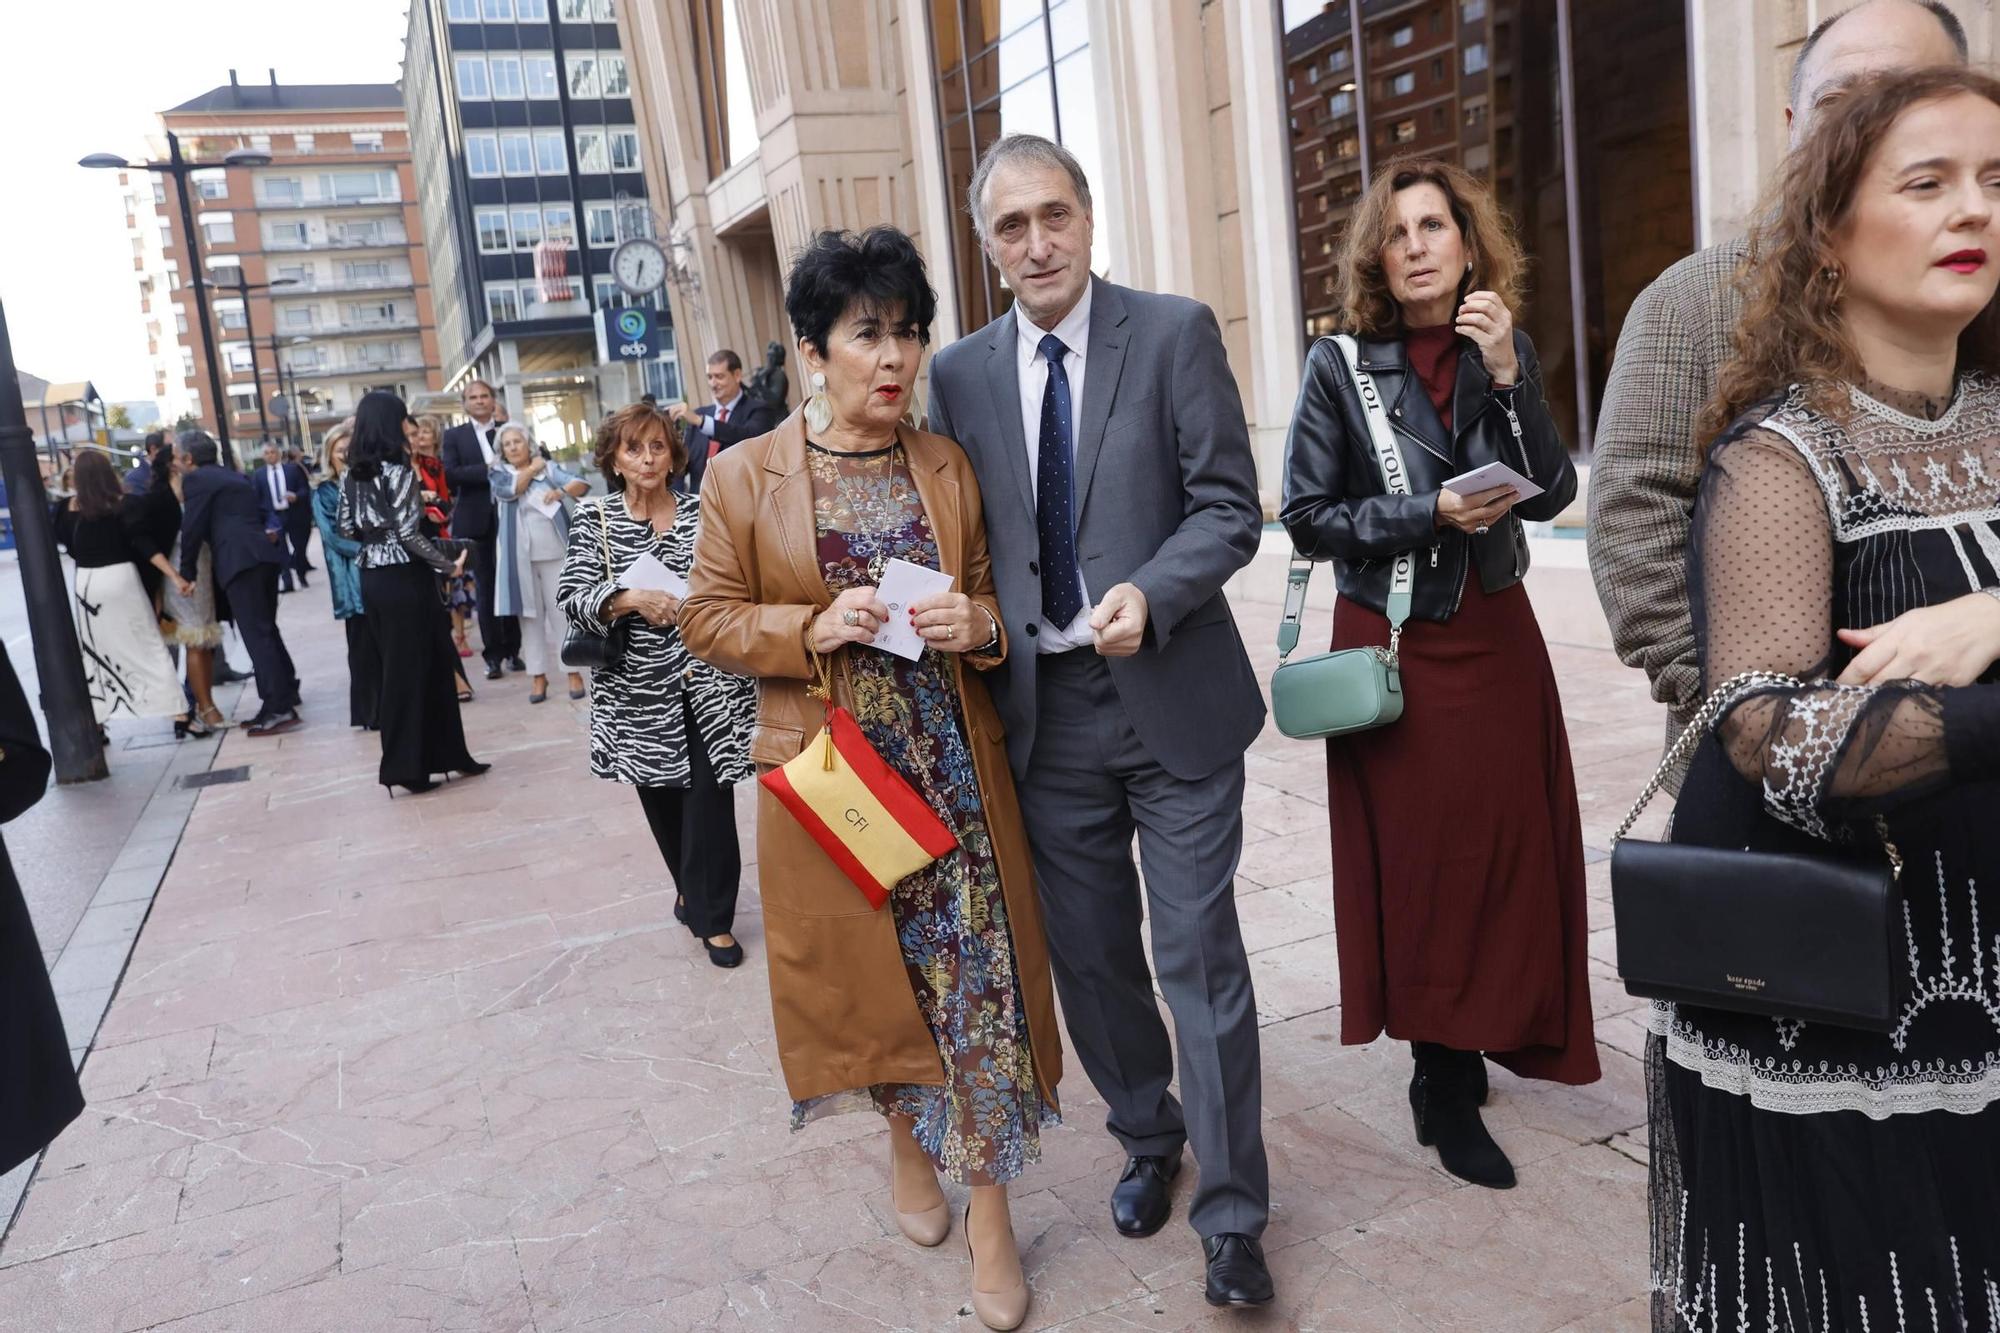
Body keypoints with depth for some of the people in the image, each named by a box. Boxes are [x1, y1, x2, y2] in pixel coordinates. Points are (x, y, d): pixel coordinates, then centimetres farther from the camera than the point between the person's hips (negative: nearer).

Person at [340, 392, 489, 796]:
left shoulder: (351, 475, 8)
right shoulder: (399, 471, -13)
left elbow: (348, 529, 12)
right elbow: (410, 534, -18)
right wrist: (449, 563, -7)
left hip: (372, 578, 7)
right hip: (404, 579, -7)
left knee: (396, 667, 14)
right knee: (416, 668, 2)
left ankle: (403, 761, 19)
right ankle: (408, 765, 8)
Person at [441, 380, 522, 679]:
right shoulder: (455, 436, 5)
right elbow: (451, 475, -8)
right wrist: (488, 468, -17)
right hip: (477, 521, -1)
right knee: (485, 590, 2)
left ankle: (512, 649, 17)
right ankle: (493, 654, 7)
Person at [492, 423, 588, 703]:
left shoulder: (548, 468, 7)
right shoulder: (500, 472, 9)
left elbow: (582, 484, -6)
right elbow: (508, 490, -13)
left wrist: (561, 491, -25)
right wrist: (531, 469, -2)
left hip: (554, 552, -1)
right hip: (520, 556, 1)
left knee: (562, 611, 0)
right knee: (530, 614, 4)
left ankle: (574, 672, 5)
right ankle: (538, 676, 9)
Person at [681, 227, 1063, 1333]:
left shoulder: (950, 468, 6)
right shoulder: (744, 476, -2)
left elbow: (996, 595, 13)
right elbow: (708, 615, 0)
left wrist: (977, 624, -10)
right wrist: (812, 628, -18)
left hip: (954, 765, 1)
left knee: (978, 966, 0)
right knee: (870, 973, 11)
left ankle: (990, 1212, 16)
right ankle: (909, 1143, 39)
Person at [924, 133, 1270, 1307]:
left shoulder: (1175, 331, -3)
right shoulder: (962, 373, 6)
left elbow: (1230, 504, -7)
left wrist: (1150, 594, -23)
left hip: (1171, 694, -3)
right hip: (1044, 710, 4)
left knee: (1200, 956, 2)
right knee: (1090, 954, 15)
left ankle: (1233, 1212, 19)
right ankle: (1148, 1140, 40)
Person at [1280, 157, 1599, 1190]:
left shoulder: (1505, 351, 4)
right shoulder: (1341, 365, -6)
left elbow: (1550, 493, -6)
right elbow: (1308, 518, -8)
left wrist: (1505, 374, -16)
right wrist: (1431, 513, -18)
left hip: (1495, 635, 4)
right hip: (1394, 647, -3)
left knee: (1503, 846, 8)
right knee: (1421, 860, 2)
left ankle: (1474, 1043, 29)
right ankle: (1446, 1090, 17)